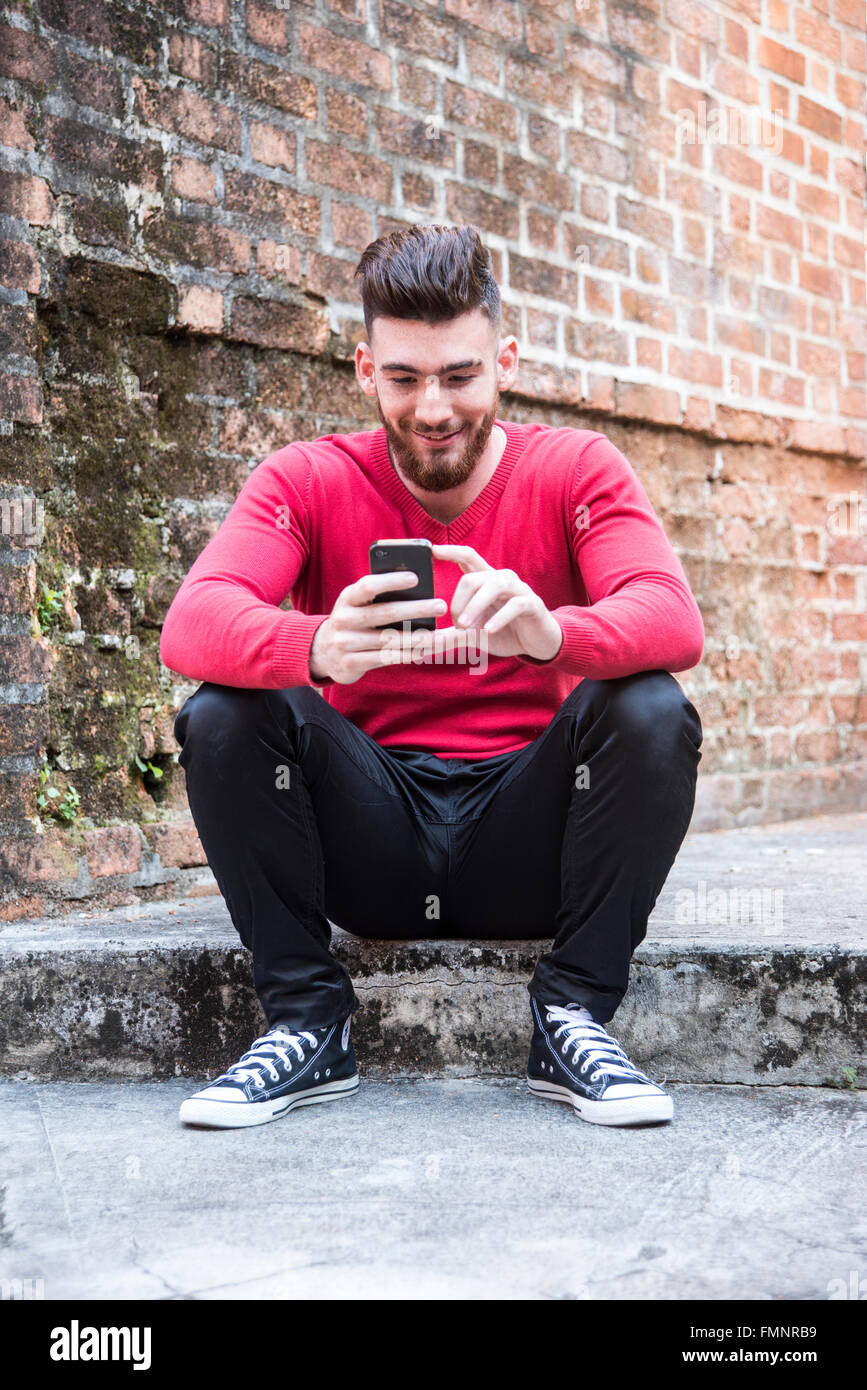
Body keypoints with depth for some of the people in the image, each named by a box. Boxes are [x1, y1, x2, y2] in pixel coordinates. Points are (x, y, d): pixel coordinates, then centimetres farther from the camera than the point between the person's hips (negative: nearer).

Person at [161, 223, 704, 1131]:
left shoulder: (575, 468, -3)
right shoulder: (308, 480, -2)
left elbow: (675, 621, -21)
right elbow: (189, 623, -20)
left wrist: (549, 632, -44)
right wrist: (318, 647, -43)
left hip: (525, 845, 0)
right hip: (370, 845, 1)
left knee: (650, 713, -26)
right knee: (222, 715, -23)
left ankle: (573, 1019, -11)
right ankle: (307, 1023, -10)